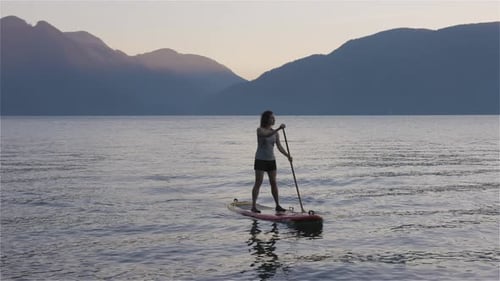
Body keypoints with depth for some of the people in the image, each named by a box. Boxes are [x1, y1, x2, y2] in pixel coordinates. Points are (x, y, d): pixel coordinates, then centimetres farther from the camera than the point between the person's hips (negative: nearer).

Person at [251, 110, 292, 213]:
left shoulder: (275, 132, 6)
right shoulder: (260, 130, -9)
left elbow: (279, 146, 2)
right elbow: (267, 135, -31)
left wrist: (287, 155, -13)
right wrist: (278, 129, -43)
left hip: (271, 160, 5)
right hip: (260, 160, -5)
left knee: (274, 183, 7)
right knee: (258, 183, -7)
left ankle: (278, 205, 13)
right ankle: (253, 206, -3)